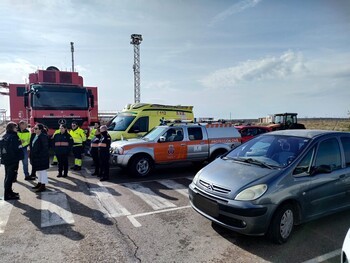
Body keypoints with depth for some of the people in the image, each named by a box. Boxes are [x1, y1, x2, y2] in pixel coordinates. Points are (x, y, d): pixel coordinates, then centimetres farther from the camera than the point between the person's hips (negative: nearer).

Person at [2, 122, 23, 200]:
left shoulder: (4, 136, 10)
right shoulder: (14, 137, -18)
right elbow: (18, 149, -20)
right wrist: (20, 157, -9)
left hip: (6, 159, 9)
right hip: (13, 160, -9)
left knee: (8, 176, 17)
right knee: (10, 177, -3)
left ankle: (8, 192, 28)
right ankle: (8, 195, 2)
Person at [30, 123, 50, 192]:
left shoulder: (43, 136, -17)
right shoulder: (35, 136, 11)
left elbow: (45, 147, -20)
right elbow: (32, 146, 17)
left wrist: (40, 154, -20)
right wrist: (32, 156, 12)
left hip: (41, 157, -9)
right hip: (36, 157, 9)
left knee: (42, 170, -1)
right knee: (38, 170, 18)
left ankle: (43, 185, 7)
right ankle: (39, 183, 31)